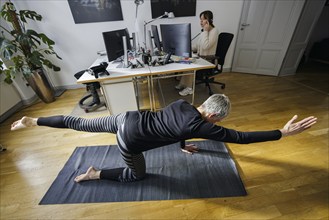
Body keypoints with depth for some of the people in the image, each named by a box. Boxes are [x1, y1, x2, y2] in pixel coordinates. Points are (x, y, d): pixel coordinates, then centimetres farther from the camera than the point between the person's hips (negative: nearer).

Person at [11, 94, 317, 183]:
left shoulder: (183, 104, 3)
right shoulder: (200, 126, -16)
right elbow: (239, 137, -12)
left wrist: (183, 145, 37)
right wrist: (284, 132, 0)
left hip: (127, 117, 7)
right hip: (129, 138, -6)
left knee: (79, 124, 22)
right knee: (138, 174, 21)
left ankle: (32, 121, 33)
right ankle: (95, 174, 22)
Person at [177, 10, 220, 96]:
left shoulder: (214, 31, -15)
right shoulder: (204, 30, 11)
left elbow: (205, 46, -28)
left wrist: (205, 31, -21)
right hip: (200, 57, 9)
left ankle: (189, 88, -9)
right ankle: (182, 84, 1)